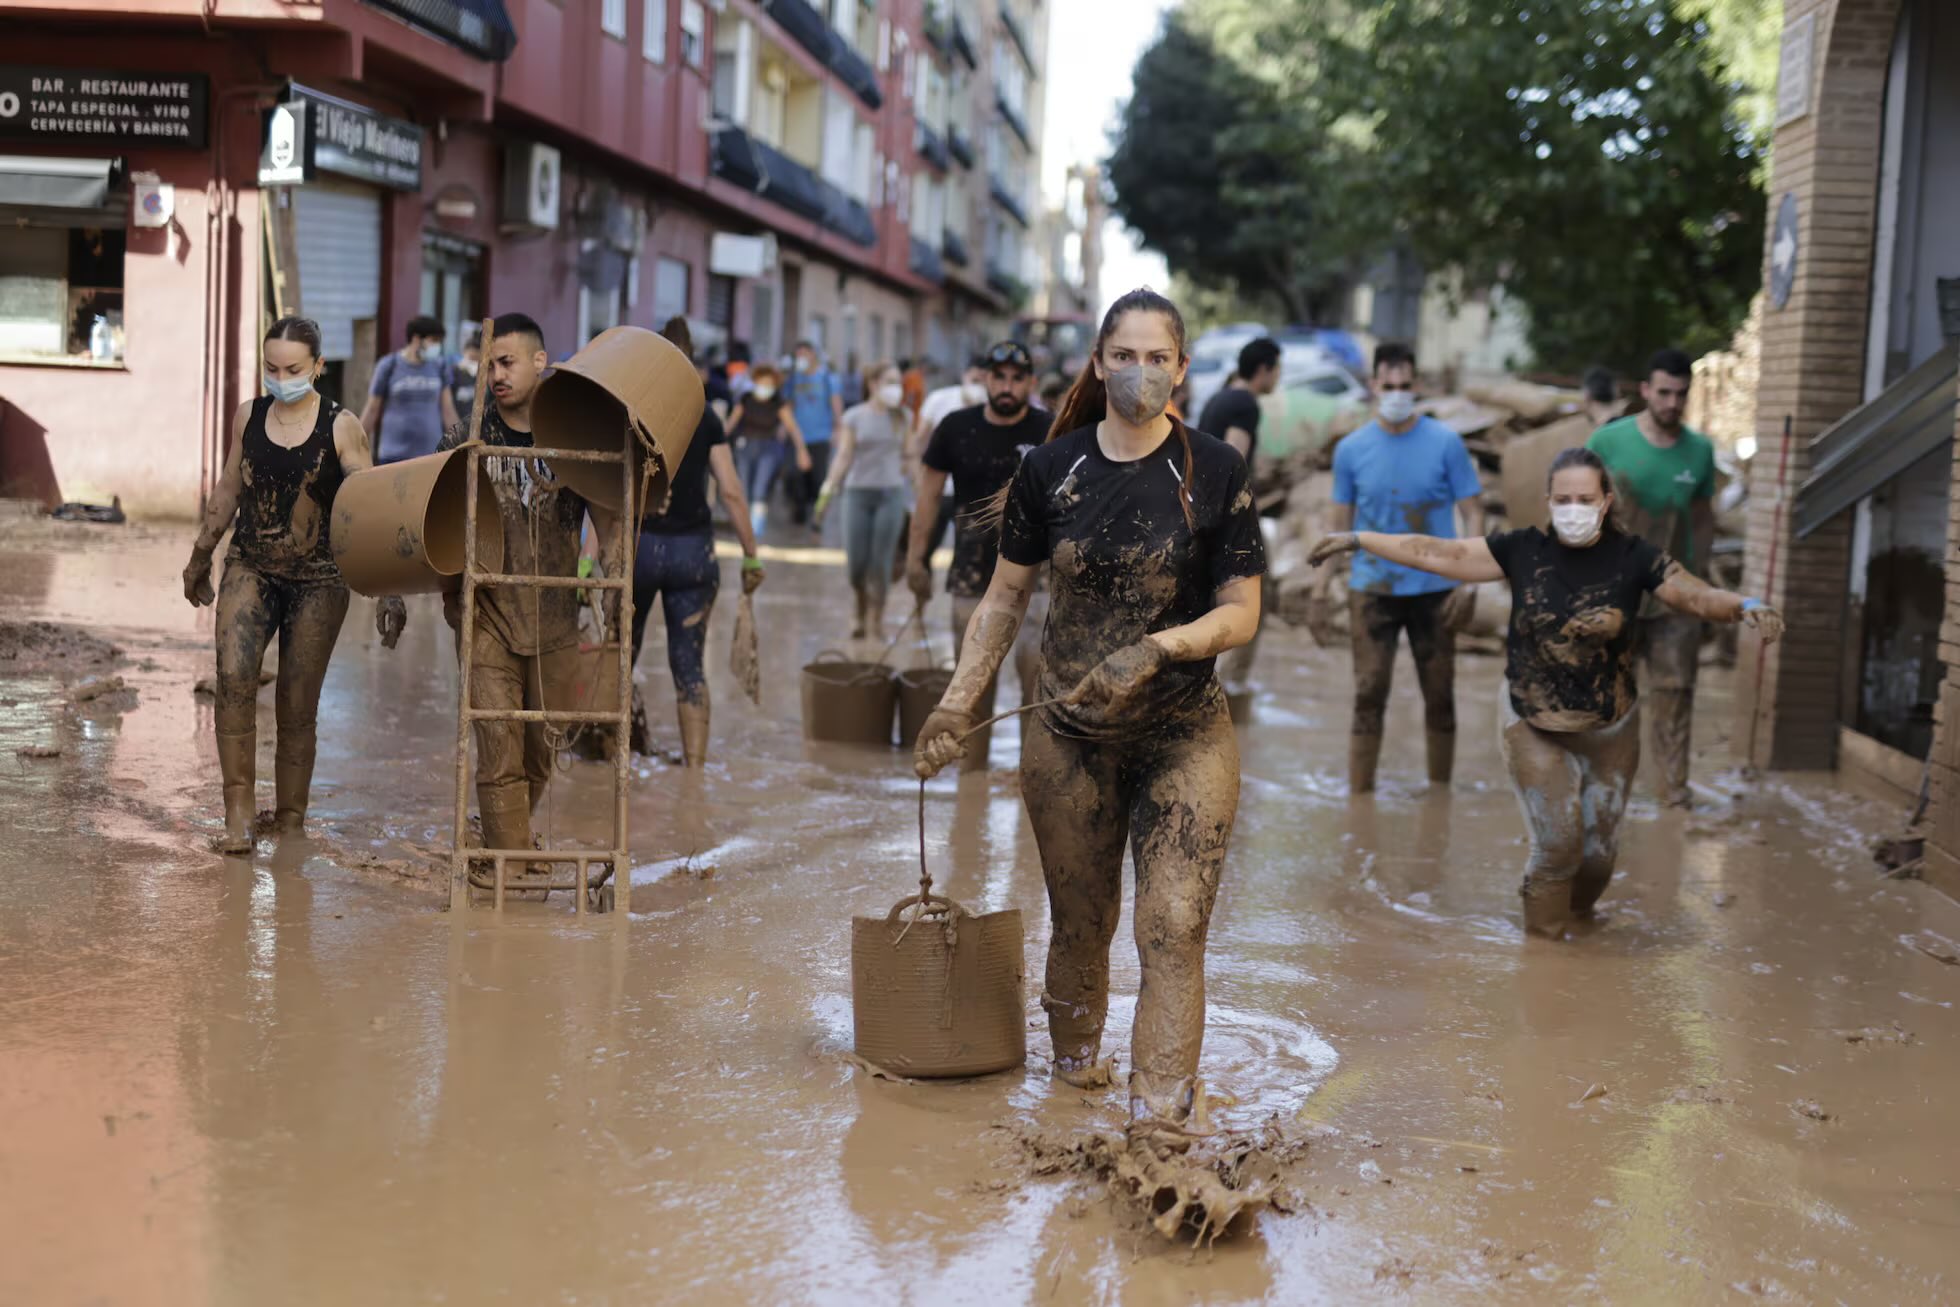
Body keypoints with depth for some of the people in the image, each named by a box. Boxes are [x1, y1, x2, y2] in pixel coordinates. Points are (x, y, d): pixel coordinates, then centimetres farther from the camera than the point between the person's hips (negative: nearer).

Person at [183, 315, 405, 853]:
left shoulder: (342, 428, -7)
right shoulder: (248, 416, 3)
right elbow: (230, 488, 17)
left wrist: (388, 591, -14)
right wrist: (200, 557, 25)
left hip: (317, 581, -2)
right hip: (250, 569, 2)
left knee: (298, 707, 3)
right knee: (233, 676, -20)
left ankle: (290, 822, 18)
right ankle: (239, 810, -14)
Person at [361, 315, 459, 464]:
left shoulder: (439, 366, 5)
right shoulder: (388, 366, -1)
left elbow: (448, 410, 10)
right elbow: (372, 410, 5)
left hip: (431, 454, 2)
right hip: (395, 455, -2)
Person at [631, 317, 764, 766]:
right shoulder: (706, 421, 2)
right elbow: (732, 492, -2)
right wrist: (751, 557, 4)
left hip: (637, 545, -1)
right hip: (693, 549, 1)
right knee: (690, 666, 5)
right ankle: (695, 766, 3)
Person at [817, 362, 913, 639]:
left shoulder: (904, 418, 8)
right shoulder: (854, 417, 2)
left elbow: (908, 457, 14)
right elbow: (843, 456, -3)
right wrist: (828, 489, -14)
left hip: (891, 494, 1)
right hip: (858, 492, -1)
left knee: (880, 562, -4)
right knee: (855, 562, -2)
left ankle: (875, 618, 10)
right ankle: (862, 612, 23)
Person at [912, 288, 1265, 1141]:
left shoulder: (1214, 472, -5)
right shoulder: (1051, 470, 0)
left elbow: (1240, 614, -5)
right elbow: (1005, 598, 9)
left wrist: (1159, 648, -22)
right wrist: (958, 702, 4)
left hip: (1183, 740, -2)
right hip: (1069, 739, 2)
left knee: (1173, 929, -11)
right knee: (1078, 923, 14)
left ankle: (1159, 1123, -9)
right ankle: (1074, 1058, 40)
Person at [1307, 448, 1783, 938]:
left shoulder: (1631, 558, -8)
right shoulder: (1524, 551, -7)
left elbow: (1698, 595, -17)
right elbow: (1438, 554, -4)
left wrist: (1745, 607, -37)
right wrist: (1358, 540, -4)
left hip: (1608, 731, 1)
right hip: (1533, 727, -1)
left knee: (1597, 849, 9)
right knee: (1557, 842, -6)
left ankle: (1578, 918, 39)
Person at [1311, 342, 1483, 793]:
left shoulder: (1445, 443, -4)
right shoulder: (1351, 450, 1)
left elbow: (1473, 514, -2)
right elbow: (1340, 525, 7)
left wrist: (1468, 582, -13)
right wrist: (1320, 593, 3)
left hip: (1434, 589, 0)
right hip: (1372, 590, 0)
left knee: (1439, 697, 8)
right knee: (1368, 696, -3)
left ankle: (1440, 791, 21)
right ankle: (1358, 798, 2)